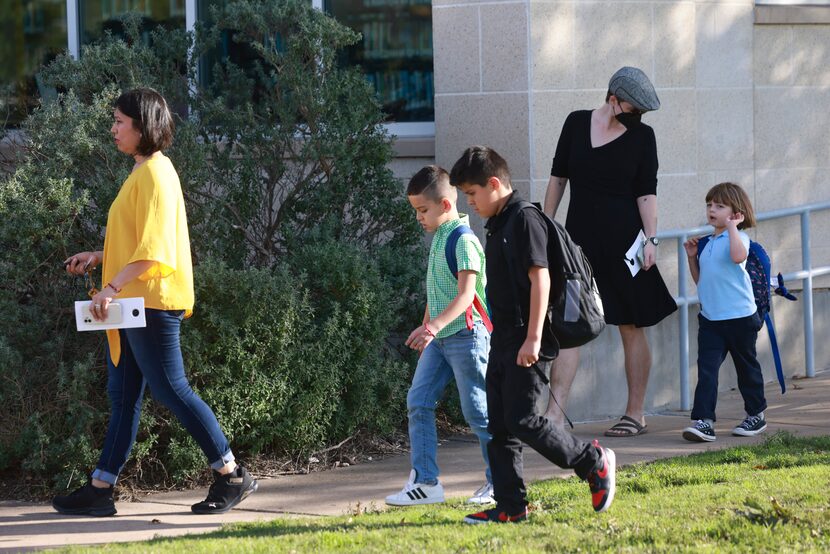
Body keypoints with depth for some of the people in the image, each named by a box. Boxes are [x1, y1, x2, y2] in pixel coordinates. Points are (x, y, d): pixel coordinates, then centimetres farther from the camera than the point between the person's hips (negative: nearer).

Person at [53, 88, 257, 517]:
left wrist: (112, 287, -28)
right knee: (123, 397, 9)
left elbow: (153, 248, -23)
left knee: (170, 389, -6)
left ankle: (231, 476, 1)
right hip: (131, 304, 10)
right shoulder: (142, 172, 16)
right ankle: (100, 489, 11)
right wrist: (99, 257, 20)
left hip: (151, 303, -10)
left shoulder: (154, 175, -15)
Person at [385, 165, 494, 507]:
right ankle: (425, 482, 3)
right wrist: (426, 329, 26)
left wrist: (434, 325, -36)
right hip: (439, 339, 9)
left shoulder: (464, 240, -16)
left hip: (466, 334, -9)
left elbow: (465, 294, -25)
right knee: (418, 402, 2)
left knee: (477, 409, -2)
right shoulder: (438, 238, 13)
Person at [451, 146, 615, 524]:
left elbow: (540, 278, -19)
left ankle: (595, 463, 4)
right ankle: (510, 507, 10)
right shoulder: (497, 226, 16)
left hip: (528, 343, -10)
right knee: (500, 426, 7)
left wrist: (533, 338, -23)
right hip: (503, 340, 10)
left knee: (522, 420, -12)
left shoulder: (524, 220, -13)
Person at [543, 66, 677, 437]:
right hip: (579, 238, 1)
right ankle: (554, 415, -10)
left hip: (623, 240, -1)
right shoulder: (577, 123, 4)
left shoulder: (642, 135, 0)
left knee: (632, 329, 4)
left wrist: (651, 239, -10)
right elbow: (558, 177, 11)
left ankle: (635, 414, 13)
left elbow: (646, 192, -1)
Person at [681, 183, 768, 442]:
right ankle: (704, 421, -13)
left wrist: (732, 226, -25)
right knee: (706, 368, -7)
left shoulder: (738, 237, -8)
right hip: (710, 318, 6)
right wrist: (692, 257, 9)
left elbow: (738, 255, -34)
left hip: (739, 316, -6)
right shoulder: (708, 243, 14)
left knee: (746, 366, 11)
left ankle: (756, 416, 27)